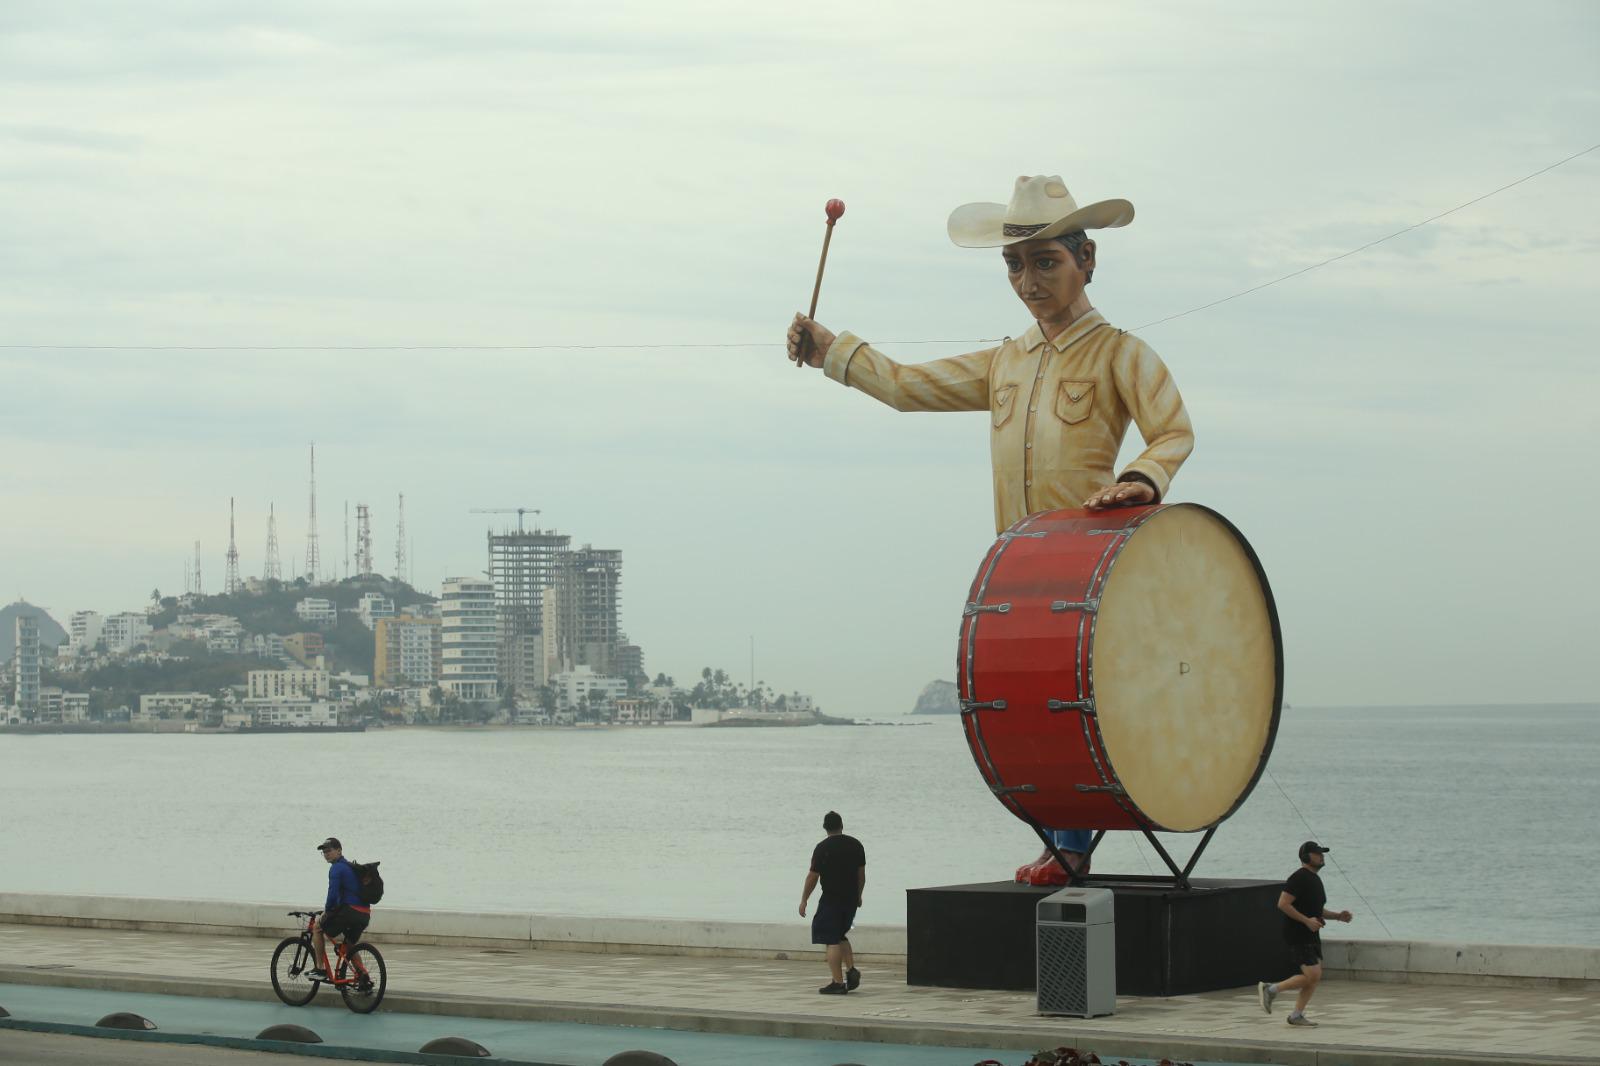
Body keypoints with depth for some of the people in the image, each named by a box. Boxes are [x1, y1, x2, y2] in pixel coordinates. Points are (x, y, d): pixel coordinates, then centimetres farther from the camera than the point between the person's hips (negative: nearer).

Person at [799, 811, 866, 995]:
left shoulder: (822, 848, -10)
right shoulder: (855, 844, 6)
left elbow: (812, 877, -8)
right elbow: (861, 874, 11)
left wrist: (804, 900, 0)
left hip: (831, 900, -6)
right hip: (851, 899, 6)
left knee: (832, 941, -3)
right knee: (841, 936, 21)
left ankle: (838, 983, -6)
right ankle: (851, 970, 5)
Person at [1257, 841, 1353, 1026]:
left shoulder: (1315, 879, 16)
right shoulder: (1299, 878, -15)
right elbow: (1283, 904, -22)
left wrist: (1338, 916, 11)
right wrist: (1306, 920, -24)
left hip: (1311, 936, 10)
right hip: (1297, 936, -10)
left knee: (1315, 977, 5)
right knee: (1312, 976, -14)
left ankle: (1297, 1015, 11)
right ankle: (1270, 989, -1)